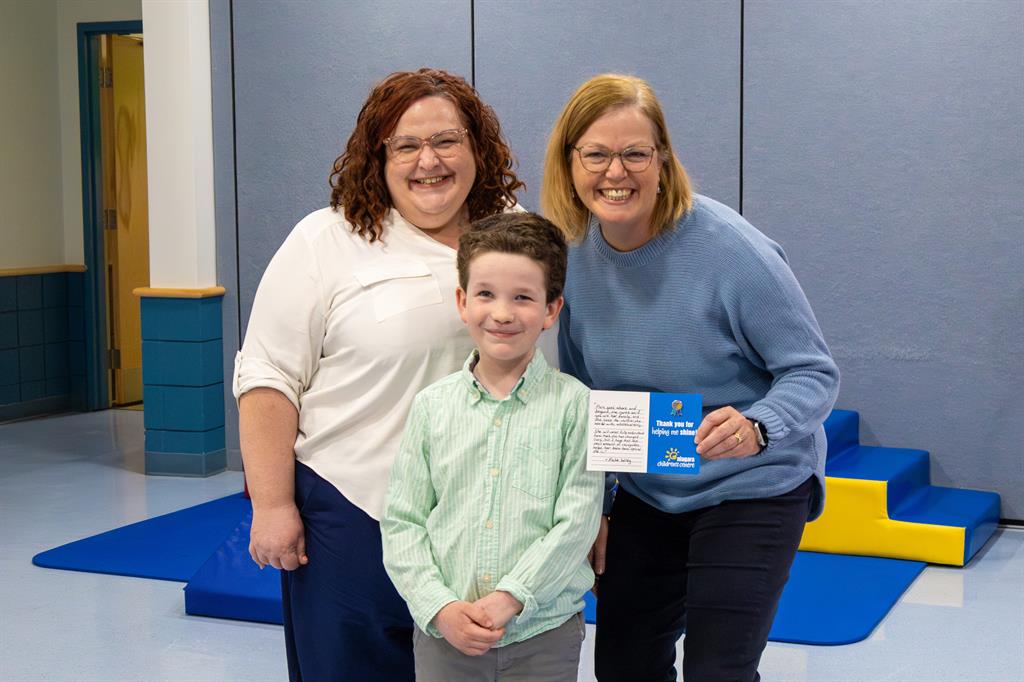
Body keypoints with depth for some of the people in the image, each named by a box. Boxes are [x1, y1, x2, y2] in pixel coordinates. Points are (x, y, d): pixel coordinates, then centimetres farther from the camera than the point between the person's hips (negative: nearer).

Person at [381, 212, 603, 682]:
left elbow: (577, 521, -9)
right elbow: (402, 523, 2)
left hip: (543, 635, -1)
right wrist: (441, 608, -10)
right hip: (443, 635, 2)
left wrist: (510, 599, -15)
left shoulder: (574, 405, -5)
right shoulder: (433, 405, 2)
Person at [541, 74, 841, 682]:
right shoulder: (577, 254, -7)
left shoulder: (729, 248, -24)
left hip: (750, 491, -5)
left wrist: (756, 427, -37)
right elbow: (580, 392, 5)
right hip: (644, 493, 5)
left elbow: (814, 372, -18)